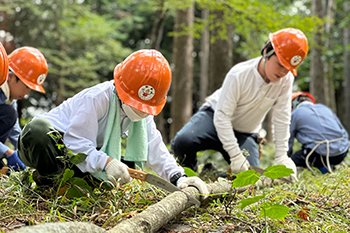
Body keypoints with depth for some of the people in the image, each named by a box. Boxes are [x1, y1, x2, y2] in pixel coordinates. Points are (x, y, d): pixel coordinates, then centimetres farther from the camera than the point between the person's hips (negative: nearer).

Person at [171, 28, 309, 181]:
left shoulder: (286, 79, -18)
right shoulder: (239, 75, -28)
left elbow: (281, 119, -12)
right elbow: (222, 116, -28)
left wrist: (282, 157, -17)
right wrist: (236, 155, -33)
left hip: (245, 133, 4)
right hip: (215, 117, -3)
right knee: (182, 142, -32)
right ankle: (189, 173, 3)